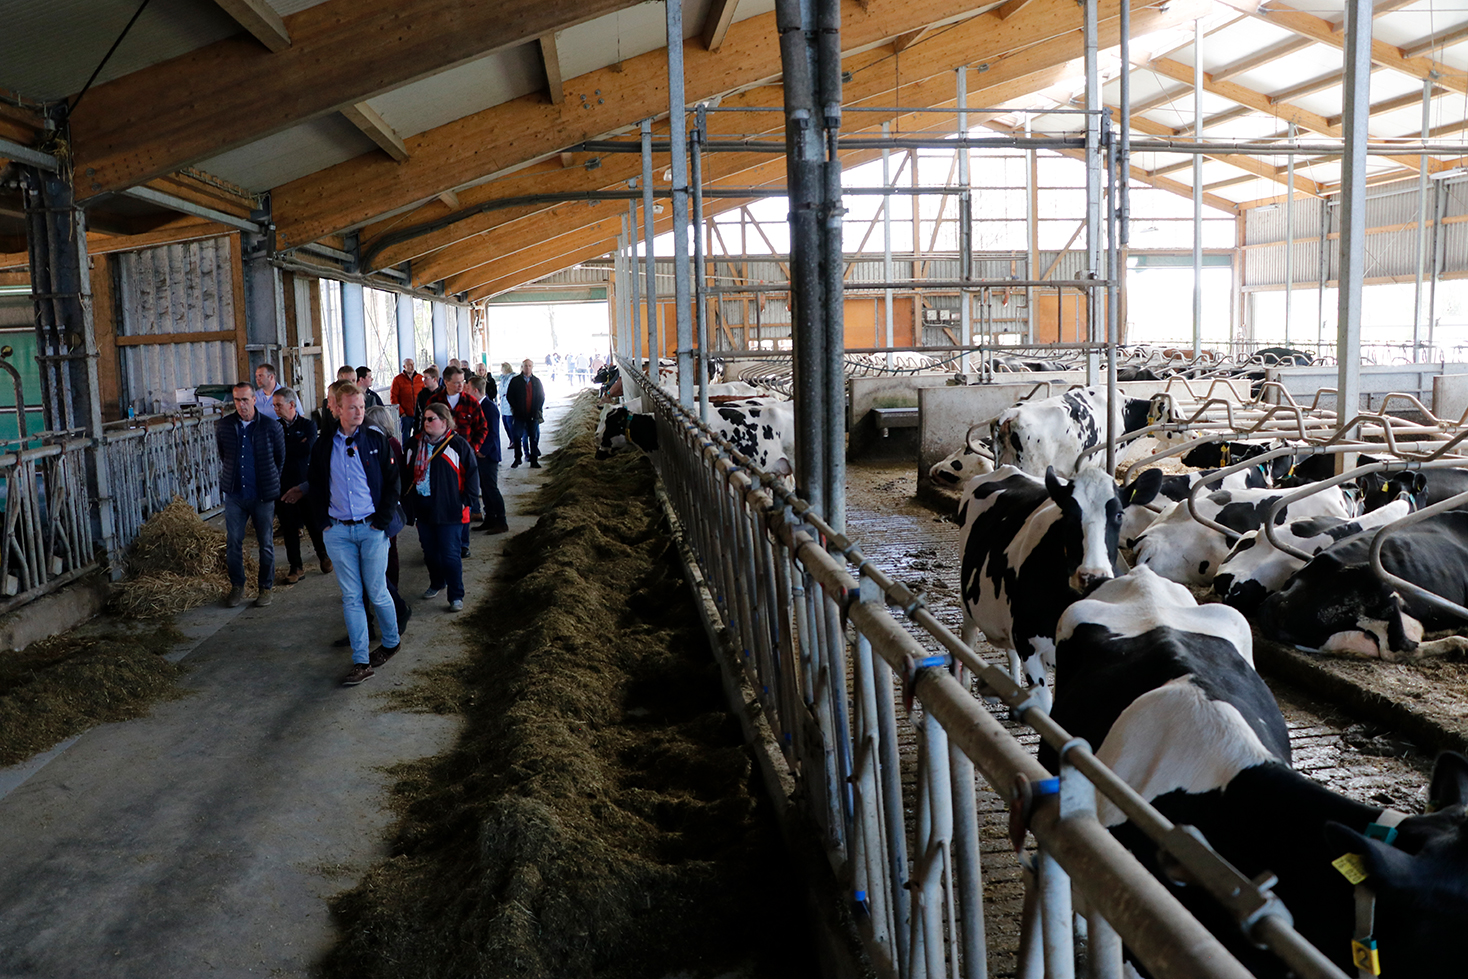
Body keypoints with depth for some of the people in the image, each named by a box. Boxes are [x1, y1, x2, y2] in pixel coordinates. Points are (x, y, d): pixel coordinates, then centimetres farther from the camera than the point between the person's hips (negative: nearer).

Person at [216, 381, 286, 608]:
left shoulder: (271, 426, -5)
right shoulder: (223, 426, 1)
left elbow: (281, 458, 6)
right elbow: (222, 456, 17)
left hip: (263, 495, -2)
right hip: (234, 494, 2)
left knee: (266, 544, 6)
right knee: (233, 543, 4)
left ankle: (265, 588, 19)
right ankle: (237, 587, 19)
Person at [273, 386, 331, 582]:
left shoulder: (307, 425, -2)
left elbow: (307, 449, -18)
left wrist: (285, 447, -10)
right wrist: (297, 446, -11)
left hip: (305, 483, -2)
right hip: (283, 484, 3)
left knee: (314, 523, 8)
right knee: (289, 527, 7)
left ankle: (324, 556, 30)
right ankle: (296, 566, 19)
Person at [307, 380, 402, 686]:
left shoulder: (377, 441, 0)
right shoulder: (322, 446, 6)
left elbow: (393, 482, 0)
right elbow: (315, 487, 14)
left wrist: (382, 521, -7)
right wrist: (323, 522, 3)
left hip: (372, 529, -2)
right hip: (337, 531, 2)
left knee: (377, 593, 3)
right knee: (351, 597, 3)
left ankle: (391, 642, 28)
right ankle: (361, 663, 7)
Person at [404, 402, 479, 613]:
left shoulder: (458, 445, -6)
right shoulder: (416, 445, 10)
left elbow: (471, 474, -3)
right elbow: (407, 473, 20)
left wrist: (466, 500, -8)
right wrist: (407, 496, 12)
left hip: (449, 511, -5)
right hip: (423, 510, 5)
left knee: (450, 554, -5)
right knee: (430, 552, 16)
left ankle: (456, 596, 6)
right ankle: (437, 583, 38)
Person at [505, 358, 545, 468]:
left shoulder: (536, 381, 10)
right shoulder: (515, 380, 3)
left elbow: (542, 397, 13)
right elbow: (509, 396, 3)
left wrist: (537, 410, 0)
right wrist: (515, 409, -6)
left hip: (533, 415, 2)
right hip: (519, 414, -2)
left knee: (534, 436, 3)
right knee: (517, 436, 0)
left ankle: (534, 460, 9)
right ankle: (517, 459, 13)